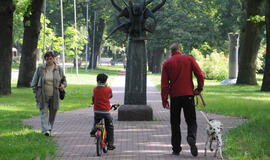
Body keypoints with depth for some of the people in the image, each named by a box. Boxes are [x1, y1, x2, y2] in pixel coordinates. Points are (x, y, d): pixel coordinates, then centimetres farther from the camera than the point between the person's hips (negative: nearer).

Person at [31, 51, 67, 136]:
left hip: (54, 96, 2)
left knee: (53, 113, 6)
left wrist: (63, 85, -7)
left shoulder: (58, 69, 3)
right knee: (44, 112, -12)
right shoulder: (40, 69, -1)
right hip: (43, 96, -2)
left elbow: (63, 80, 16)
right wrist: (36, 94, -2)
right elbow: (34, 82, 5)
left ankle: (49, 129, 22)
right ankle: (46, 130, -21)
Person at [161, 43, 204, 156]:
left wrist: (164, 100, 1)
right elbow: (200, 75, -4)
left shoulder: (167, 63, 4)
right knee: (191, 121, 4)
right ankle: (191, 137, -26)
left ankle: (176, 148, 9)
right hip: (188, 94, -1)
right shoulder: (189, 59, 3)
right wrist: (199, 89, 9)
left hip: (174, 96, 1)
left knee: (175, 123, 11)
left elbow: (164, 84, 0)